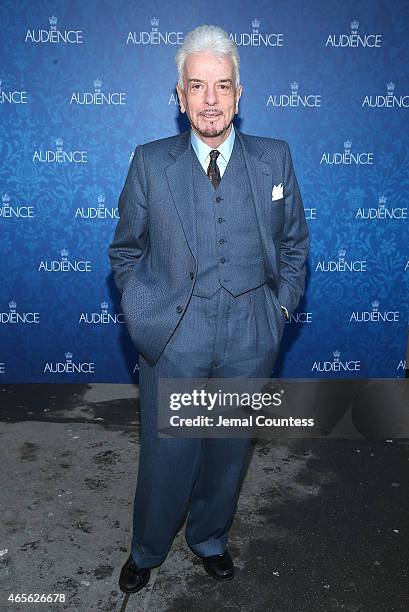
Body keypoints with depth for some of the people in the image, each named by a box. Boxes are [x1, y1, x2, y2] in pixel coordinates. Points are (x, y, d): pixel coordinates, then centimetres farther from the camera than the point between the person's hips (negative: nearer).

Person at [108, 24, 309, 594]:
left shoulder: (275, 158, 1)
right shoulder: (150, 162, -2)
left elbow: (294, 244, 10)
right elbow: (126, 251, 7)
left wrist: (280, 309, 4)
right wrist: (142, 314, 0)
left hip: (250, 345, 2)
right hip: (172, 342, -1)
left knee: (228, 454, 18)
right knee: (165, 459, 11)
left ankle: (210, 539, 46)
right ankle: (146, 551, 40)